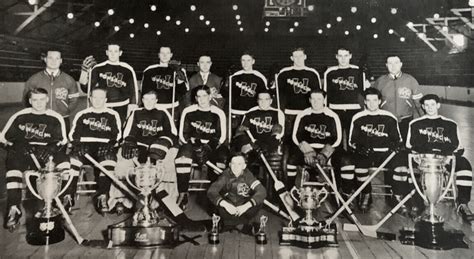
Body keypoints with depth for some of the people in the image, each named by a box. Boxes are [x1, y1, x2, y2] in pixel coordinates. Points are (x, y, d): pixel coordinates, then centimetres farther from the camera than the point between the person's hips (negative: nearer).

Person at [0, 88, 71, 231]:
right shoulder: (19, 116, 12)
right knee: (13, 163, -30)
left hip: (48, 153, -1)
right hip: (24, 152, 1)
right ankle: (13, 209, -24)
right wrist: (18, 147, -6)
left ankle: (67, 198, -20)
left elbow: (62, 141, 6)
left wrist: (51, 149, -14)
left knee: (64, 161, -31)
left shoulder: (55, 118, 10)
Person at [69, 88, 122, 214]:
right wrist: (77, 143, -4)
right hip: (84, 145, 2)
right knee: (73, 158, -31)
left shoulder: (113, 115, 19)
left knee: (109, 157, -36)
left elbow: (117, 135, 11)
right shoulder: (82, 115, 23)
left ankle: (102, 196, -34)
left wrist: (111, 144, -8)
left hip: (104, 146, -1)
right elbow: (73, 134, 17)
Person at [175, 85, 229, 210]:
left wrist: (211, 146, -16)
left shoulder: (218, 113, 5)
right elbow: (182, 134, 6)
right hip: (192, 144, 0)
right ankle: (183, 194, -26)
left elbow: (222, 136, 2)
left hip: (212, 146, 0)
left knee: (223, 154, -32)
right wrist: (193, 143, -13)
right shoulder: (188, 112, 7)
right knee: (183, 155, -34)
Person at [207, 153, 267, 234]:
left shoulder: (248, 175, -13)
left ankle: (248, 227, -5)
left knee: (259, 201, -27)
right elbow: (211, 191, -25)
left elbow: (262, 191, -25)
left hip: (243, 208, 1)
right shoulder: (225, 175, -15)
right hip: (228, 209, -1)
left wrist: (246, 206, -38)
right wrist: (225, 204, -41)